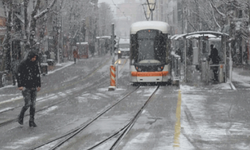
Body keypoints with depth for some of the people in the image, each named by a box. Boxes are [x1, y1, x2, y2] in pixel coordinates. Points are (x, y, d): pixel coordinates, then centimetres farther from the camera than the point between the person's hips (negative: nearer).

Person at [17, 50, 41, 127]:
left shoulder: (35, 64, 6)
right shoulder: (23, 64, -9)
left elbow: (38, 75, 13)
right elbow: (19, 75, -11)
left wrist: (39, 85, 9)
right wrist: (19, 85, -19)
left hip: (33, 87, 5)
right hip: (25, 87, -5)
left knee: (33, 104, 2)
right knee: (28, 103, -12)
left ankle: (31, 121, 9)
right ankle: (20, 117, 12)